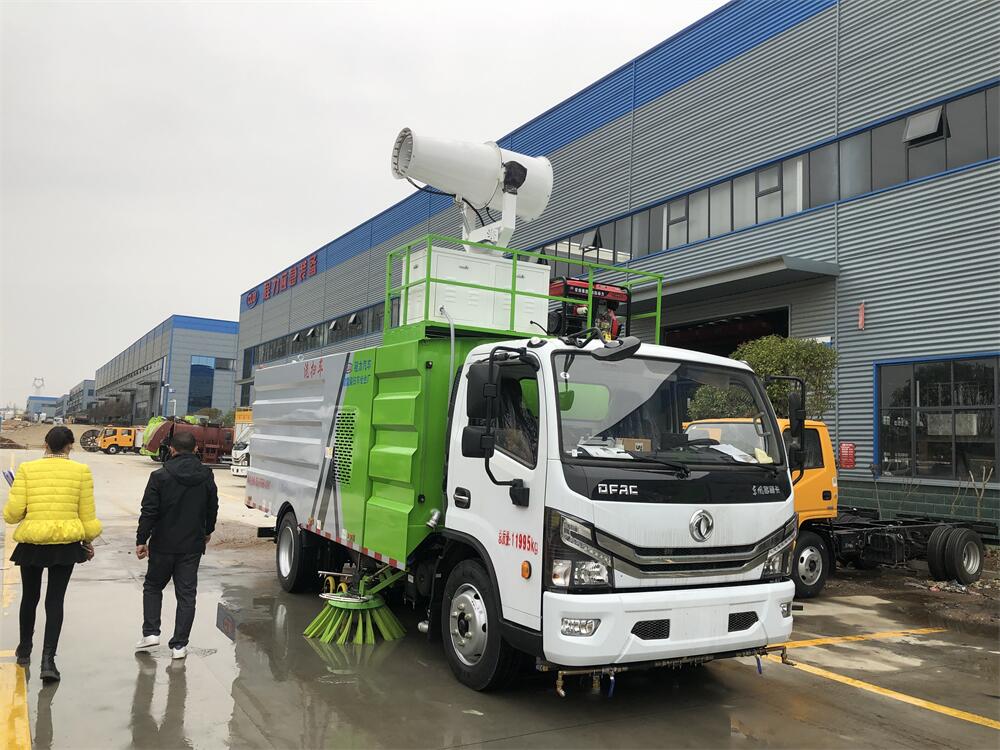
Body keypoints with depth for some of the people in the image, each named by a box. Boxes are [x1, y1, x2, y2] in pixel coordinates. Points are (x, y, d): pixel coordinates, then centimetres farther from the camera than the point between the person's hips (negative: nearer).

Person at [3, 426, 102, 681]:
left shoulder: (27, 469, -4)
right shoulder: (81, 471, -4)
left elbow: (12, 512, -7)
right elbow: (87, 514, -1)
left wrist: (11, 513, 17)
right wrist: (88, 541, 14)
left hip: (32, 543, 1)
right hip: (66, 543, -1)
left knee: (29, 596, 20)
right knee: (55, 600, 6)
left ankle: (24, 649, 39)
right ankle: (48, 658, -1)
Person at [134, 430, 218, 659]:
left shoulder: (159, 476, -10)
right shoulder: (206, 477, 0)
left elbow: (149, 512, -11)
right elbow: (212, 508, 10)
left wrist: (141, 540, -2)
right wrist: (207, 532, 26)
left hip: (163, 545, -2)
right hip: (192, 545, 2)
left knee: (153, 587, 19)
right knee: (186, 594, 6)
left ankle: (151, 632, 11)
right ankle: (179, 644, 7)